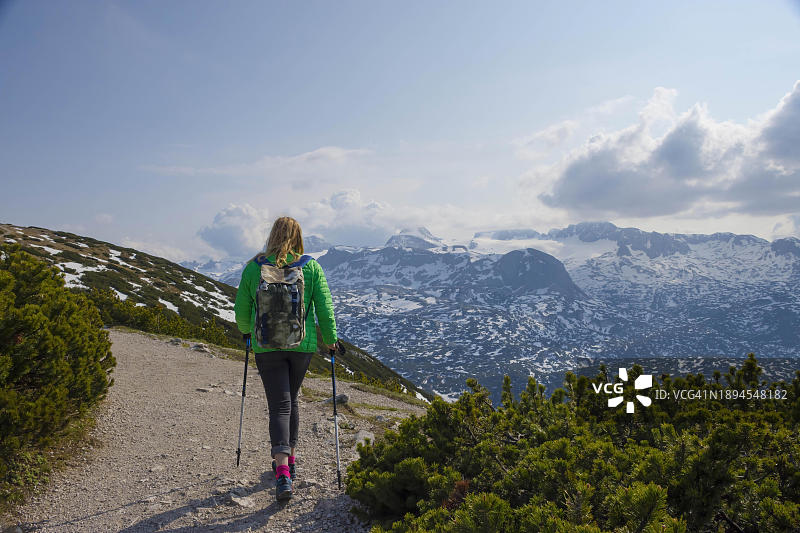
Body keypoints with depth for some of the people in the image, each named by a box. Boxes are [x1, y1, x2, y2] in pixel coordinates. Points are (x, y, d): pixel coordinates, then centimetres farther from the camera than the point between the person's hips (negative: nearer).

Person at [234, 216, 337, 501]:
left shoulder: (254, 267, -3)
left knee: (279, 405, 0)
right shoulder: (311, 267, -3)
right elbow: (324, 307, -4)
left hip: (266, 345, -1)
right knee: (291, 399, 21)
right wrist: (330, 339, 8)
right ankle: (289, 459, 33)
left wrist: (247, 331, 24)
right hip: (303, 344, 1)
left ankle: (283, 473, -12)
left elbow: (241, 309, 5)